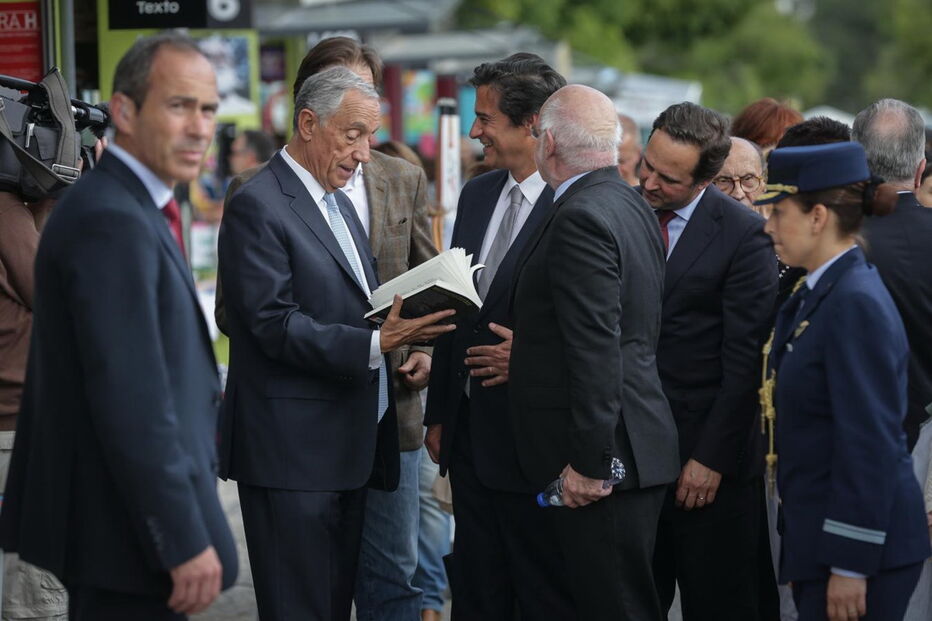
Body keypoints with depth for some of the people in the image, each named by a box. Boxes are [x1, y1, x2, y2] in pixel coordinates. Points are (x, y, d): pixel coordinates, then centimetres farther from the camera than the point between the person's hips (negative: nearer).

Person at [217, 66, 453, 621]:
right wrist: (377, 344, -24)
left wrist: (402, 336, 3)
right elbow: (275, 325, -19)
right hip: (293, 448, -9)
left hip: (350, 445, 9)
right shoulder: (258, 206, -12)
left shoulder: (337, 202, 18)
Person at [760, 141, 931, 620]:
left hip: (860, 546, -9)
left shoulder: (856, 303, -17)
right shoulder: (818, 294, 13)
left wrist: (849, 565, -20)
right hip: (818, 537, 9)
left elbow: (870, 445, -20)